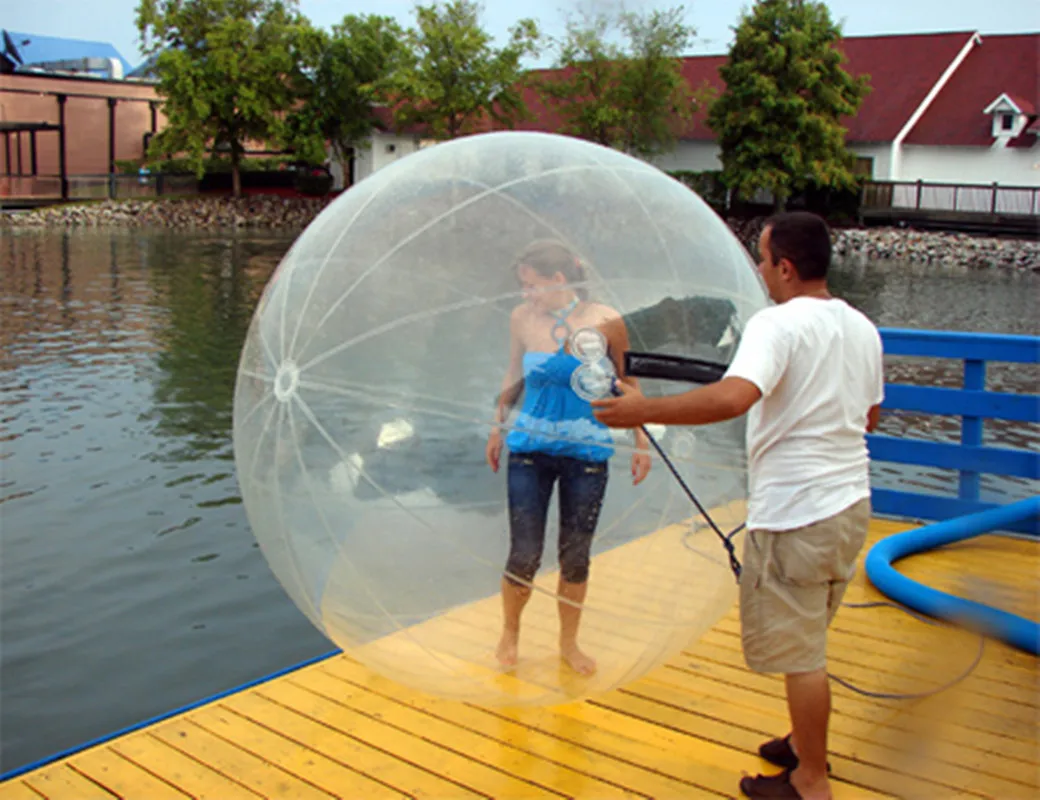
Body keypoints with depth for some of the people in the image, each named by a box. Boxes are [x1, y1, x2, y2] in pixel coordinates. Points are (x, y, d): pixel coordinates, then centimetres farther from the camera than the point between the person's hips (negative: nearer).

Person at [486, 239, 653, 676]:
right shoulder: (522, 318, -5)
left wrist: (641, 440, 3)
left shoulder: (605, 321, -9)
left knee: (576, 558, 9)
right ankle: (510, 633, 28)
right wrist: (498, 426, 16)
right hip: (530, 450, 1)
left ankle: (569, 642, 31)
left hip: (587, 454, 0)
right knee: (524, 557, 1)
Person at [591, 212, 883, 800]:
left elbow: (734, 398, -35)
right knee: (807, 642, 24)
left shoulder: (779, 324, -18)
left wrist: (644, 410, -29)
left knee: (799, 652, 5)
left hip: (795, 515, -9)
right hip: (851, 504, 9)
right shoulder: (862, 328, 8)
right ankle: (806, 744, 38)